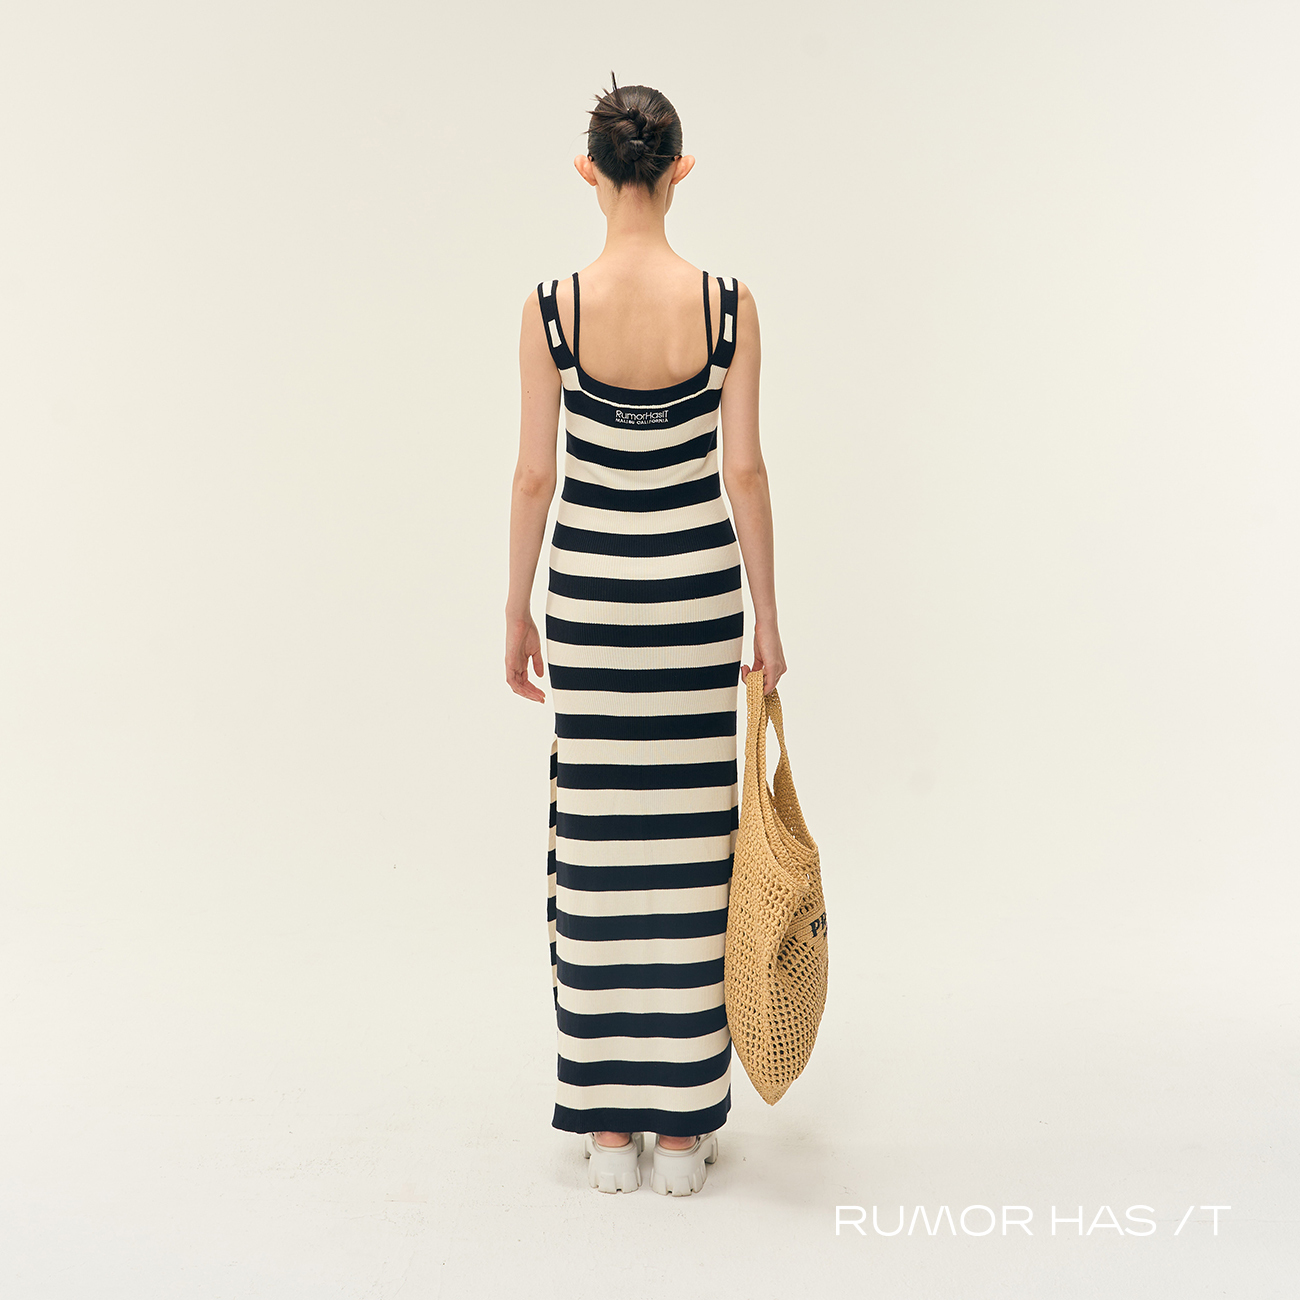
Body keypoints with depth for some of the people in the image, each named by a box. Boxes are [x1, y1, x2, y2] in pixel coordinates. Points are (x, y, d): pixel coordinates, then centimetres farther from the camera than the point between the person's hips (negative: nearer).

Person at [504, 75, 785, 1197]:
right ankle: (683, 1126, 20)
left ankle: (609, 1124, 21)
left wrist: (518, 608, 7)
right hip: (699, 581, 0)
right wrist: (767, 614, 4)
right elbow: (745, 472, -4)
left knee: (598, 839, 9)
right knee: (689, 841, 8)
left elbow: (534, 475, -3)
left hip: (588, 582, 0)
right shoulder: (727, 303, -5)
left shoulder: (553, 306, -5)